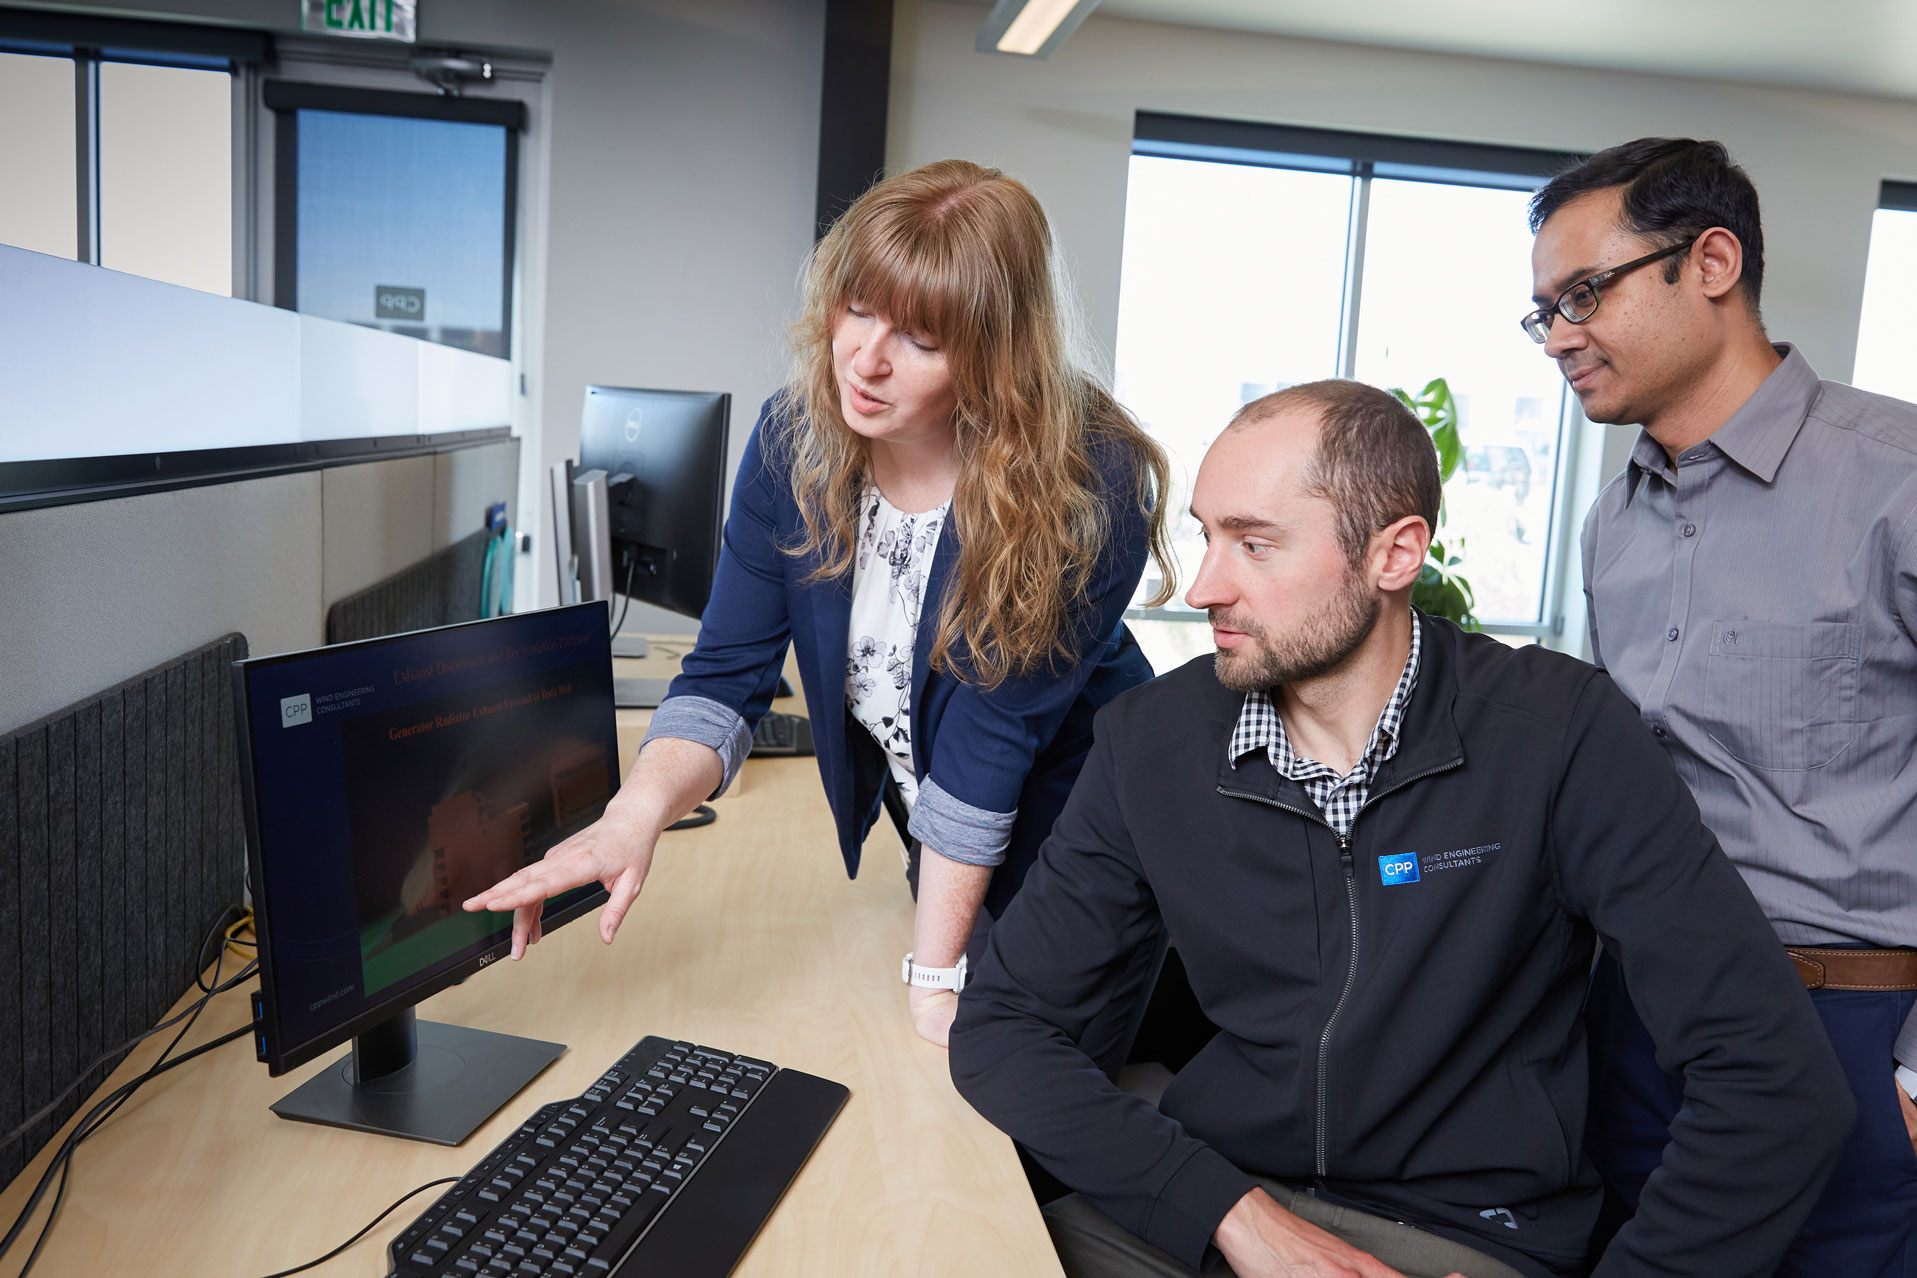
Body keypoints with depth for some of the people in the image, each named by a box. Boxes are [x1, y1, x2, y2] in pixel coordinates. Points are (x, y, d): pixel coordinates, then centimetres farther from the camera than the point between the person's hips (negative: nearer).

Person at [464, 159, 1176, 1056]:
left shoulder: (1089, 488, -28)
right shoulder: (792, 441, -14)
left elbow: (991, 732, -27)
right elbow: (726, 674, -14)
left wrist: (935, 978, -22)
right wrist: (638, 813, -34)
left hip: (1076, 840, -3)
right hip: (929, 841, 4)